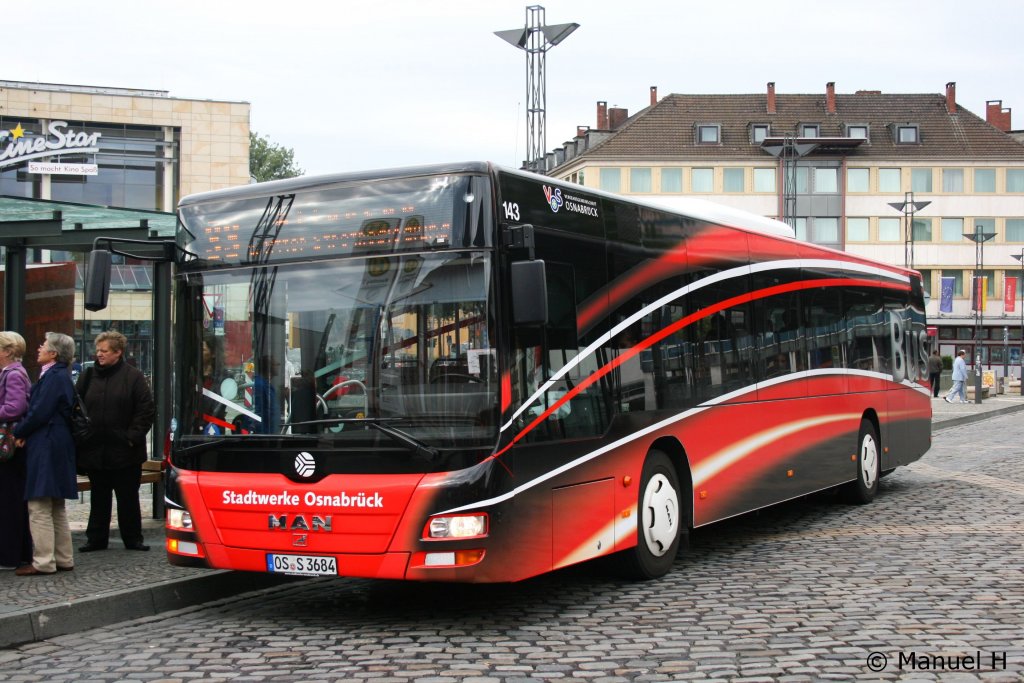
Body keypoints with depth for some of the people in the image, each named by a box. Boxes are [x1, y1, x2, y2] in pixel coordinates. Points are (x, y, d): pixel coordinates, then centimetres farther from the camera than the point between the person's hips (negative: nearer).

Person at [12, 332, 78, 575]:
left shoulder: (54, 377, -15)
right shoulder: (59, 375, 16)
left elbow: (39, 412, -19)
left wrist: (18, 432, -6)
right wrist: (23, 430, 2)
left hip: (46, 448, -10)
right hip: (57, 447, 10)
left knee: (39, 507, -5)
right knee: (56, 508, 14)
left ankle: (43, 562, -1)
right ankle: (63, 558, 20)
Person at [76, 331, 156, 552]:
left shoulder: (133, 376, -5)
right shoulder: (88, 376, 7)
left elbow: (146, 410, -7)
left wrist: (133, 437, -12)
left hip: (124, 451, -3)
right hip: (94, 450, 4)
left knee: (128, 497, 6)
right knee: (98, 498, 12)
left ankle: (133, 539, 15)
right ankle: (96, 538, 20)